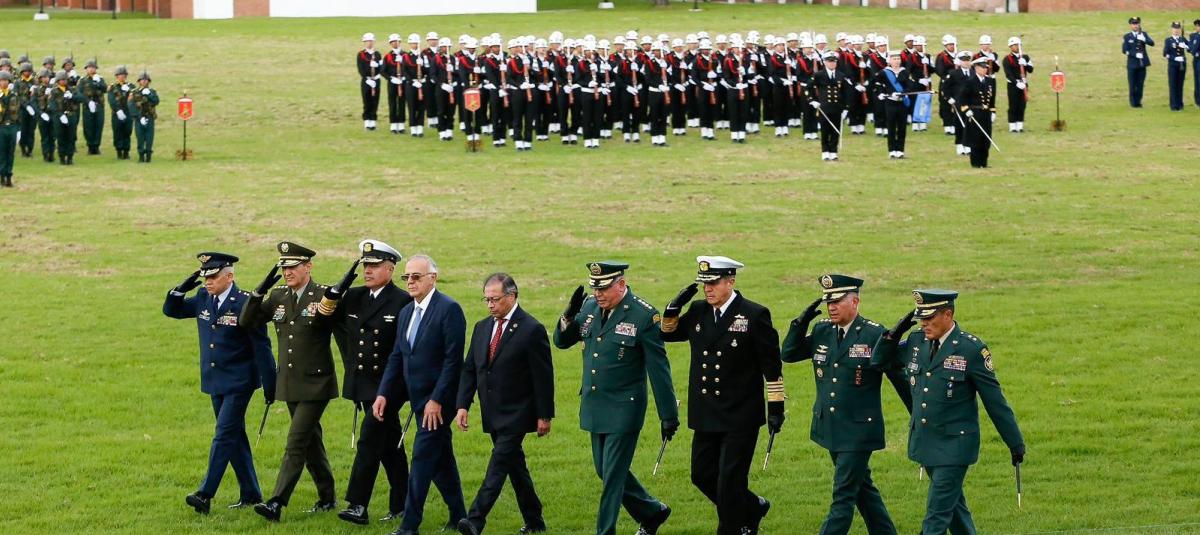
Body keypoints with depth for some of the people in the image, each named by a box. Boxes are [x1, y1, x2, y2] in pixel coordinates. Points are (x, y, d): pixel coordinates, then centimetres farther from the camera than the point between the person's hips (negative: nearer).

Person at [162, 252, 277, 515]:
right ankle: (250, 494, 19)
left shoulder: (246, 303, -14)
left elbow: (261, 347, -11)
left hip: (238, 383, -7)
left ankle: (206, 494, -16)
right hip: (215, 382, 7)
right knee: (235, 437, 12)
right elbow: (171, 310, 15)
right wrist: (181, 289, -6)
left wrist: (269, 386, -11)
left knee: (224, 435, -11)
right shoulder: (203, 299, 5)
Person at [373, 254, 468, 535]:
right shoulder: (406, 312, 12)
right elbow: (396, 357, 14)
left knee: (423, 458, -11)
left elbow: (453, 359, -18)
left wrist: (437, 400, -21)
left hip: (439, 399, -8)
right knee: (441, 459, 15)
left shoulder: (449, 309, -13)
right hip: (420, 398, 8)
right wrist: (383, 394, 3)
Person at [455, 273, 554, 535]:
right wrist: (463, 405, 1)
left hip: (516, 414, -7)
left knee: (499, 462, -14)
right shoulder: (482, 327, 9)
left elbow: (543, 376, -10)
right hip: (493, 415, 7)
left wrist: (544, 416, -11)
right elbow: (469, 370, 12)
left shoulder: (532, 330, -11)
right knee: (515, 466, 13)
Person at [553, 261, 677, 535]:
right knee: (606, 471, 16)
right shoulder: (589, 307, 3)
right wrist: (570, 314, -10)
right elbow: (561, 341, 11)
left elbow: (658, 369, -11)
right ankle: (653, 512, 34)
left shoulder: (644, 315, -14)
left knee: (612, 476, -3)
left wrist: (669, 415, -9)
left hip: (624, 410, -7)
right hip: (594, 407, 7)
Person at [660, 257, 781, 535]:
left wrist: (776, 406, -9)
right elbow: (668, 333, 18)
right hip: (706, 416, 6)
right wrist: (675, 307, -2)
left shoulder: (755, 315, -10)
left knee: (730, 481, -4)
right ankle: (753, 507, 32)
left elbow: (772, 364, -8)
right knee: (702, 476, 12)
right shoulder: (698, 311, 5)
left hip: (740, 417, -6)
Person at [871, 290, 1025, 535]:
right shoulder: (916, 342, 2)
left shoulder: (971, 349, -14)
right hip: (924, 442, 7)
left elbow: (995, 400, -9)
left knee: (938, 513, -8)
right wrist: (894, 333, -5)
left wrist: (1016, 443, -4)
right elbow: (880, 361, 14)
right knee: (953, 505, 20)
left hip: (954, 445, -6)